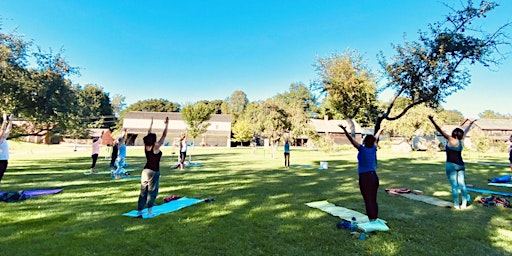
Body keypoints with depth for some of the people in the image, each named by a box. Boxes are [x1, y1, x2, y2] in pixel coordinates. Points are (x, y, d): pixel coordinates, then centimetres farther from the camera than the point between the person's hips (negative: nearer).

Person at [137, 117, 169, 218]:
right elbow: (164, 136, -14)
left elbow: (149, 135, 12)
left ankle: (139, 211, 15)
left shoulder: (146, 147, 0)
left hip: (145, 171, 6)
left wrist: (151, 124, 21)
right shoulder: (156, 147, -16)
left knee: (143, 192, 11)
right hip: (154, 172, -6)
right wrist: (166, 124, -7)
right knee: (152, 192, 4)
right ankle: (150, 212, 8)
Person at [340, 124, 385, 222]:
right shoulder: (373, 148, 4)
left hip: (365, 177, -7)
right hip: (374, 176, 7)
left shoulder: (362, 149, -12)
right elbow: (376, 138, 21)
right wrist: (381, 129, 39)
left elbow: (352, 140, -21)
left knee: (368, 200, 0)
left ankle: (372, 220, 4)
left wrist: (344, 130, -24)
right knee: (373, 200, 15)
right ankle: (375, 218, 22)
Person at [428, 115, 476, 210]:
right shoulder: (461, 141, 6)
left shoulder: (451, 140, -11)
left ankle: (456, 205, 5)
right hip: (461, 165, 7)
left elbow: (440, 131, -20)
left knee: (454, 185, -1)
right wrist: (470, 123, 40)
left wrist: (432, 121, -26)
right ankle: (464, 204, 20)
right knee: (462, 185, 12)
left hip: (451, 165, -7)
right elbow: (466, 131, 23)